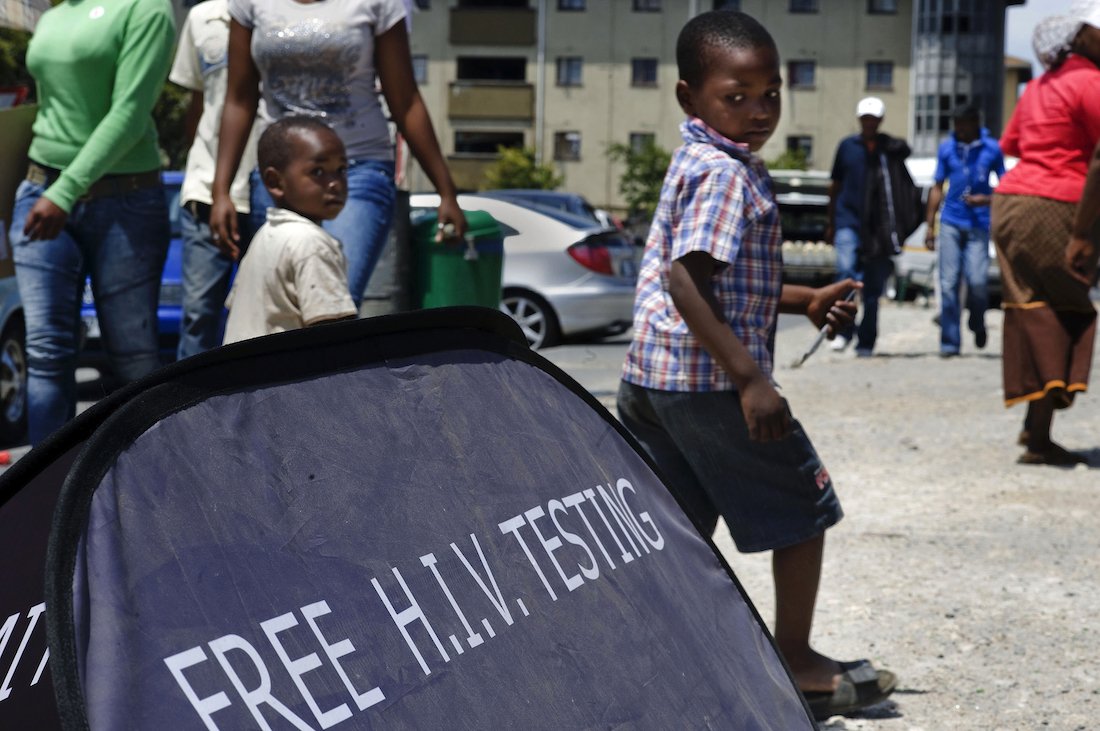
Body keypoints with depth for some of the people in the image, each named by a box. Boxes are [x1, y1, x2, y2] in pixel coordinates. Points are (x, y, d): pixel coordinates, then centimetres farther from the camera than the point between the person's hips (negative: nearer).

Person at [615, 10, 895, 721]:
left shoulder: (695, 165, 16)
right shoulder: (726, 175, -16)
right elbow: (685, 282, -26)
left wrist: (805, 301, 21)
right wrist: (749, 378, -27)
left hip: (652, 376, 9)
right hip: (711, 379, -9)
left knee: (686, 527, 16)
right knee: (804, 506, 7)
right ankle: (795, 659, 18)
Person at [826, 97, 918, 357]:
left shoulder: (891, 148, 5)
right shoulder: (847, 146, 8)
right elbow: (835, 186, 16)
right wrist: (831, 223, 17)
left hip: (878, 227, 0)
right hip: (849, 221, 0)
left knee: (873, 288, 3)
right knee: (846, 272, -20)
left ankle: (866, 342, 11)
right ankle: (843, 331, -10)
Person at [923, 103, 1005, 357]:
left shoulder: (992, 149, 1)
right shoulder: (946, 148, 8)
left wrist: (987, 199, -12)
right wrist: (930, 225, 11)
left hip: (978, 224, -2)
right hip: (951, 223, 2)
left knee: (977, 281, -12)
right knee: (949, 284, -3)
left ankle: (977, 324, 19)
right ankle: (949, 342, 4)